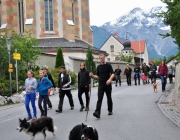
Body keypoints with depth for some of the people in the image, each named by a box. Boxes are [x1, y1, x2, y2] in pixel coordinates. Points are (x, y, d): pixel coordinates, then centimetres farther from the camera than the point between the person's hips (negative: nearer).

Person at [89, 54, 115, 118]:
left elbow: (112, 74, -14)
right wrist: (93, 76, -3)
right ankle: (97, 113, -19)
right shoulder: (98, 67, 11)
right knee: (99, 99, -9)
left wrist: (110, 79, -32)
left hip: (108, 85, -2)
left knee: (109, 98, 10)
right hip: (101, 85, 2)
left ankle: (110, 110, 27)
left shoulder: (108, 65, -2)